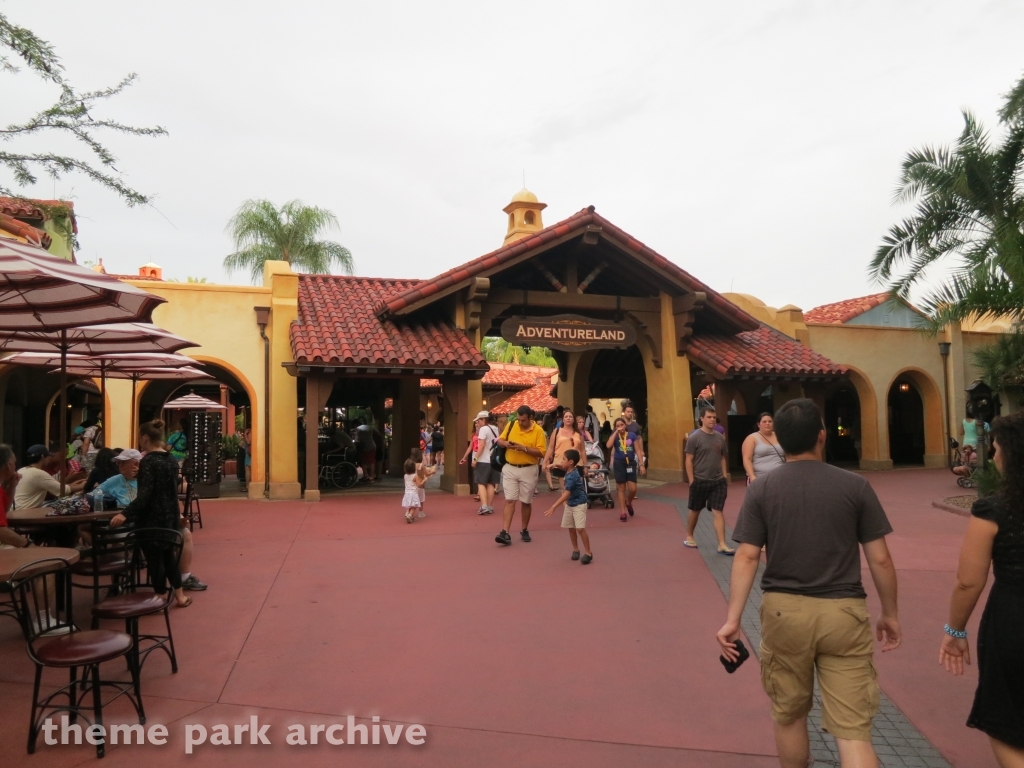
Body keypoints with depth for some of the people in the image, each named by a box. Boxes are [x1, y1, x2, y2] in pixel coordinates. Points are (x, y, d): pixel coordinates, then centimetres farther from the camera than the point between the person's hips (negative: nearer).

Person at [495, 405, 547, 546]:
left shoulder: (538, 431, -8)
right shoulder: (511, 425, 2)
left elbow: (542, 452, -12)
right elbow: (500, 440, 11)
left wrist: (524, 448, -23)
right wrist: (506, 443, -12)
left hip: (528, 470, -2)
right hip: (510, 469, 2)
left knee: (526, 502, 10)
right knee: (509, 500, -4)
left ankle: (524, 530, 26)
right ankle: (505, 533, -8)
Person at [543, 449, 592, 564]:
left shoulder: (572, 476, -28)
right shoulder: (568, 470, -2)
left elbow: (566, 494, -34)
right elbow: (562, 467, 27)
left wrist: (553, 507, -38)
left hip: (579, 504, -9)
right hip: (569, 504, 9)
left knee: (580, 528, -15)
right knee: (571, 528, 12)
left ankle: (588, 553, -5)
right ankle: (575, 550, 26)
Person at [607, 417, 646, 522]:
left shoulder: (632, 435, 0)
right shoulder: (614, 436, 0)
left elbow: (638, 450, 1)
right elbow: (609, 446, -21)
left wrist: (641, 464, -6)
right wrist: (616, 432, -17)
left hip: (631, 463, 1)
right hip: (619, 463, -1)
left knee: (633, 489, -3)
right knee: (621, 488, 2)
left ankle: (629, 503, 29)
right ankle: (623, 512, 10)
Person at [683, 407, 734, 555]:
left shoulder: (719, 437, 6)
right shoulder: (694, 437, -10)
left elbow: (723, 458, 13)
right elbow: (689, 460, -9)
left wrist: (725, 477, 8)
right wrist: (691, 480, -12)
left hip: (718, 481, 4)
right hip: (700, 481, -4)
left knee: (718, 512, 0)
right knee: (695, 510, 11)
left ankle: (722, 545, 1)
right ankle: (689, 537, 31)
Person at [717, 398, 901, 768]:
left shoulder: (761, 488, -3)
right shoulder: (855, 486, -3)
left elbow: (747, 557, -7)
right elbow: (880, 559, -1)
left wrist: (733, 618, -4)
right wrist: (890, 614, 13)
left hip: (784, 612, 1)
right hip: (844, 613, 0)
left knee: (789, 715, 19)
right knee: (852, 729, 4)